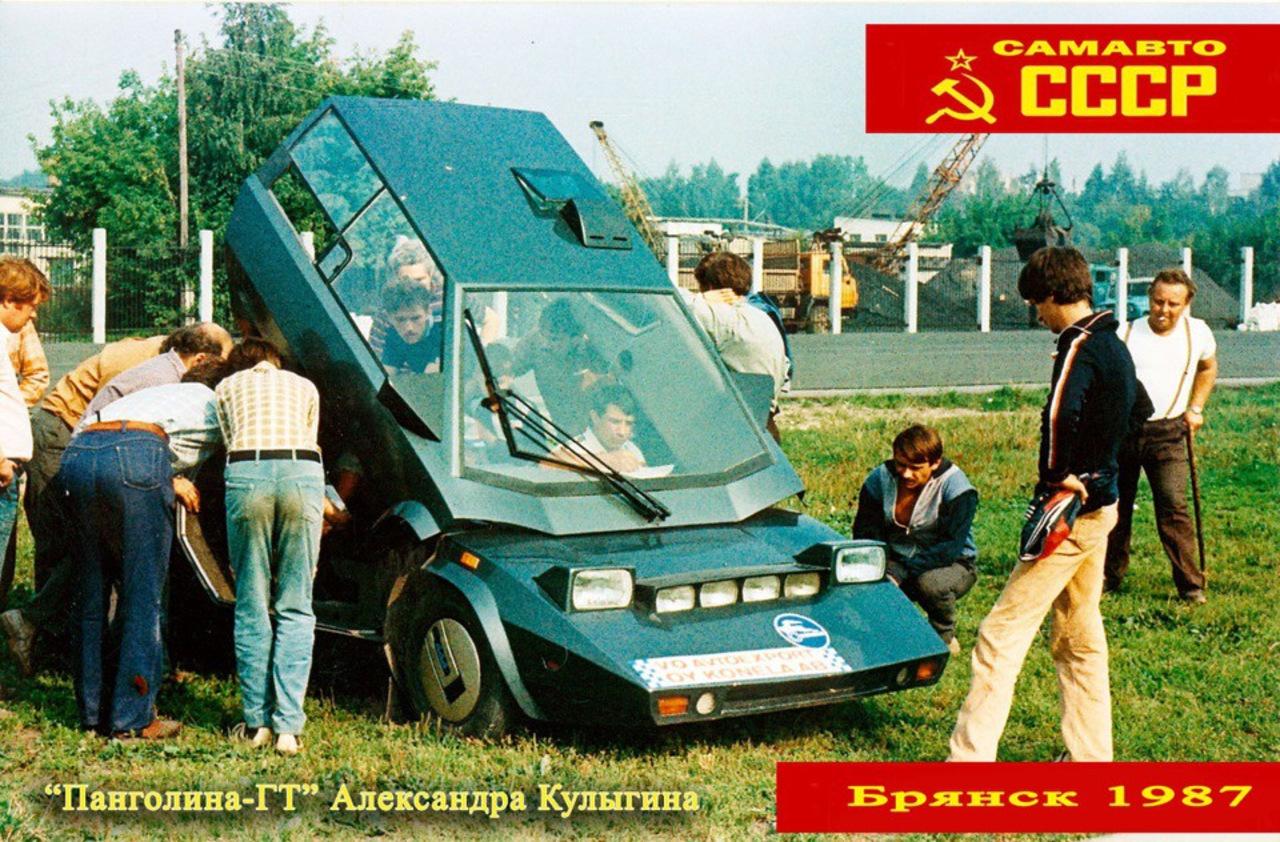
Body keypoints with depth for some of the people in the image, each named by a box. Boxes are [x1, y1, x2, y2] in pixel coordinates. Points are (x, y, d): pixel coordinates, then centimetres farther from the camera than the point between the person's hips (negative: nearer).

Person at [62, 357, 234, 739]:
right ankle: (132, 719, 6)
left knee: (92, 592, 15)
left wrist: (169, 479, 21)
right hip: (136, 458, -6)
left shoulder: (164, 392, 38)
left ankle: (93, 711, 22)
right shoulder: (218, 404, 25)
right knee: (143, 595, 3)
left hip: (75, 454, 6)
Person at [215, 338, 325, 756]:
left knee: (251, 605, 10)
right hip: (303, 475, 1)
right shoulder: (304, 386, 29)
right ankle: (288, 725, -1)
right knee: (295, 608, 6)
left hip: (247, 474, 0)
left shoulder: (227, 387, 27)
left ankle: (257, 722, 13)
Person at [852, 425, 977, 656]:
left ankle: (945, 639, -5)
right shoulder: (880, 480, -7)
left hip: (952, 565, -3)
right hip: (896, 561, 3)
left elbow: (952, 546, -24)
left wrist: (901, 573, -30)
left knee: (930, 583, -38)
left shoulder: (955, 487, -20)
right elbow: (865, 535, -1)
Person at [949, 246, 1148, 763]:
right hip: (1099, 504, 10)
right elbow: (1136, 412, 26)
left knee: (1002, 634, -8)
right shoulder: (1114, 345, 13)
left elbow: (1061, 413, -36)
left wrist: (1056, 476, -24)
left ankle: (971, 758, -9)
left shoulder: (1080, 346, -17)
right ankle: (1090, 756, 25)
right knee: (1079, 637, 18)